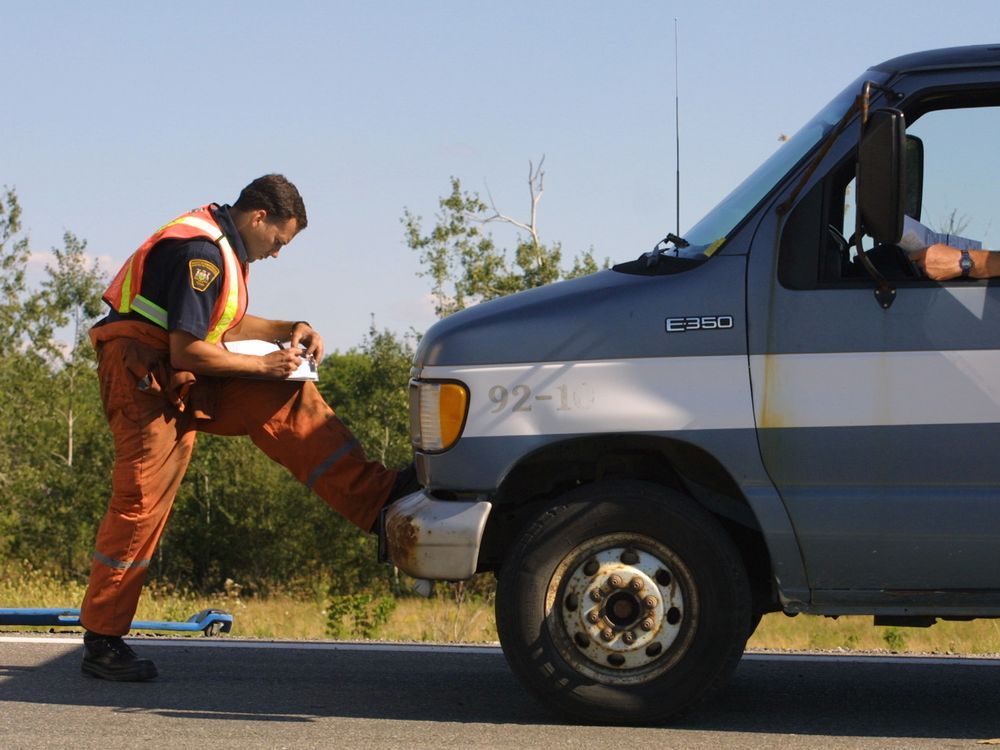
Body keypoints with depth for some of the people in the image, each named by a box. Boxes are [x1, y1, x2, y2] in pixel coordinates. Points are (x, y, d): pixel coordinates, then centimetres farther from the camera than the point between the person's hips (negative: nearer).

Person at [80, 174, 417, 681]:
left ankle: (375, 496, -7)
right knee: (141, 504, -11)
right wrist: (265, 364, -13)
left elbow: (227, 325, 25)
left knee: (287, 402, -1)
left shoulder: (223, 247, 13)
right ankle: (101, 642, -5)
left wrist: (290, 330, 11)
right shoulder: (201, 251, -20)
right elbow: (187, 351, -22)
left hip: (184, 381, 10)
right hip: (143, 378, -10)